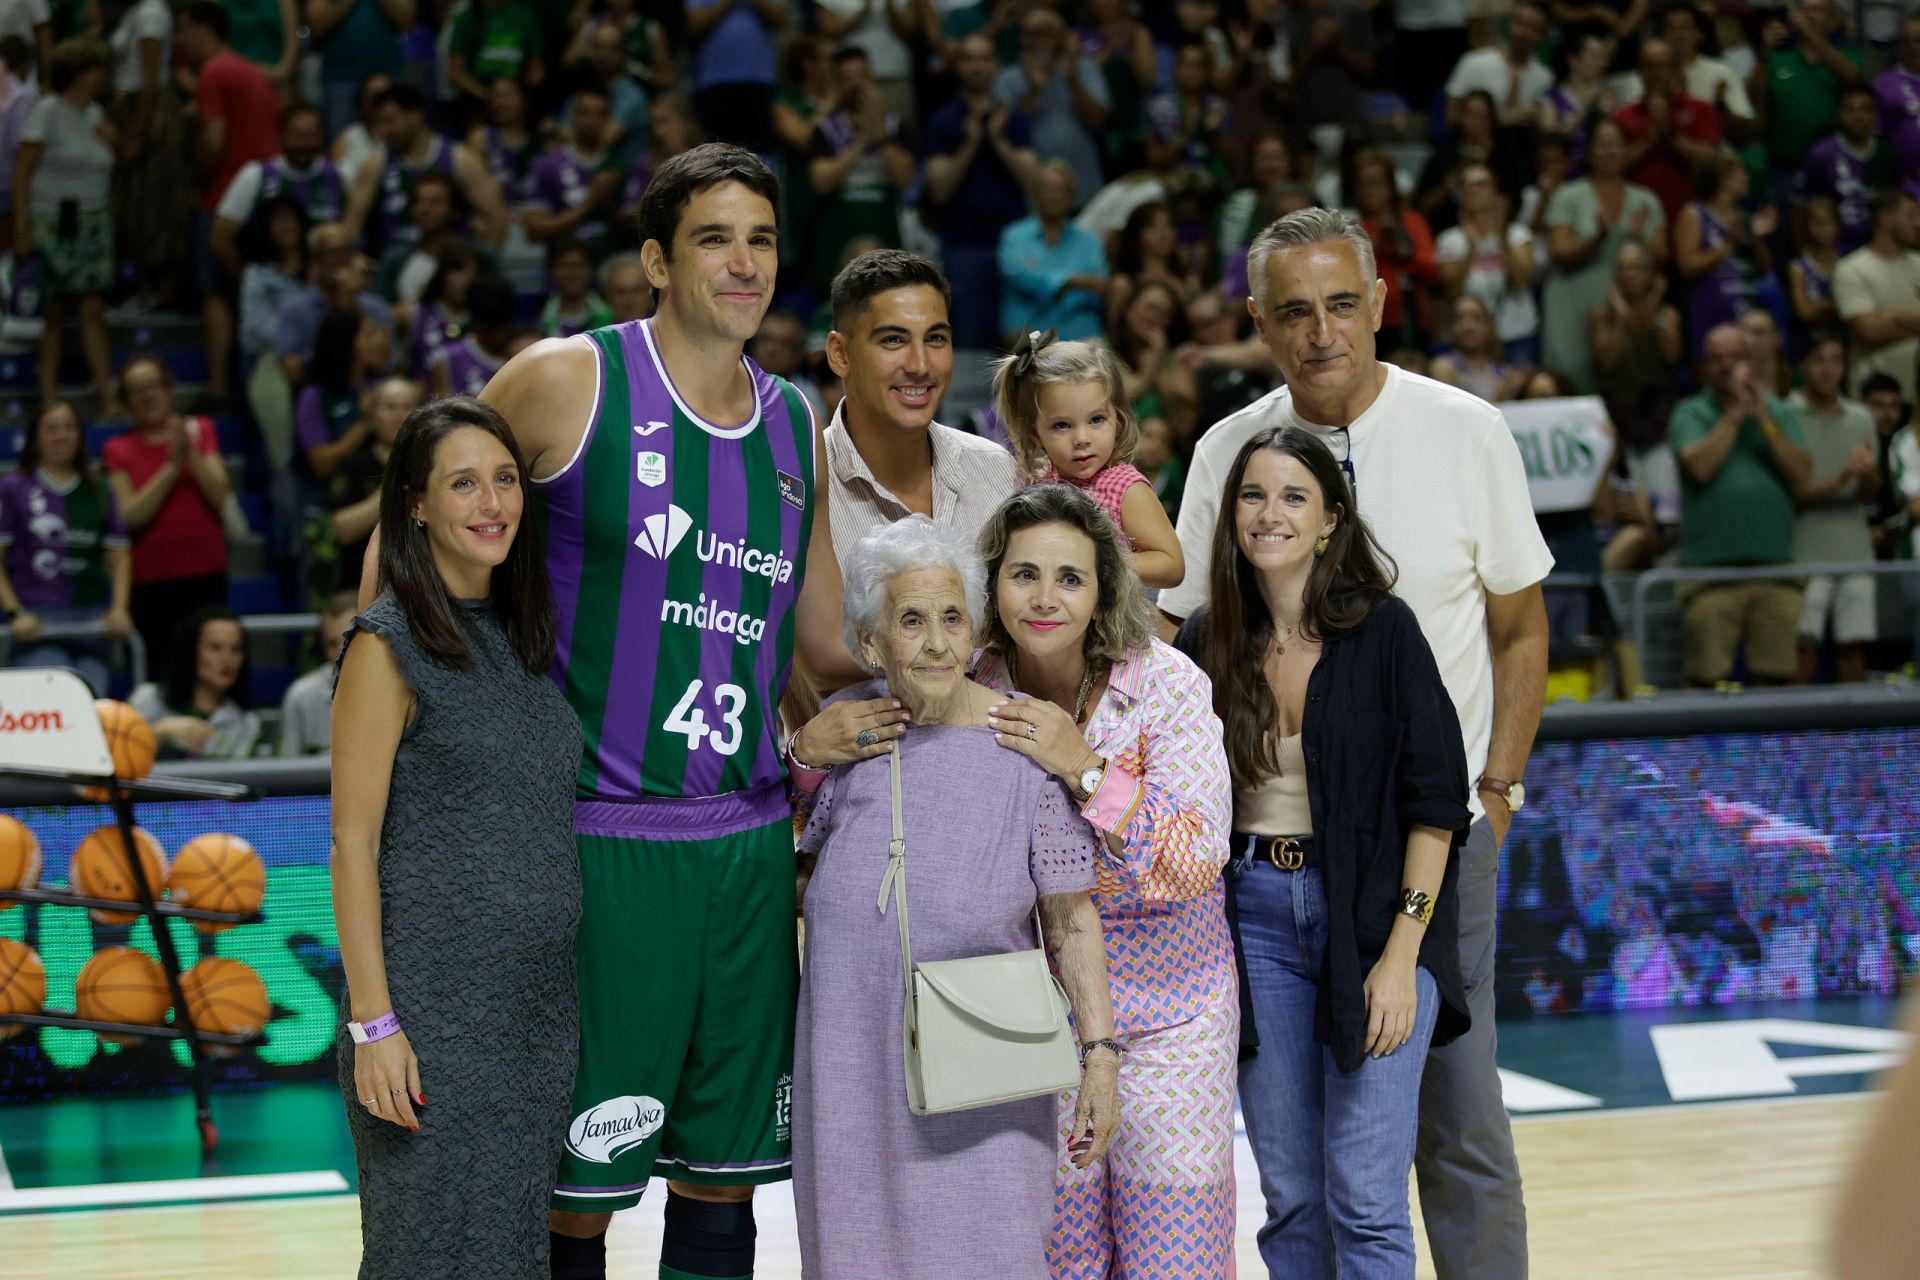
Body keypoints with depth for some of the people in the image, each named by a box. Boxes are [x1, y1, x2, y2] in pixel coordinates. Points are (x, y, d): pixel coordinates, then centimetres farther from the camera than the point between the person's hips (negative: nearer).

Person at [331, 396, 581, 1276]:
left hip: (538, 1004, 6)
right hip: (434, 1006, -6)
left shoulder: (526, 639, 12)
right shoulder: (388, 648, -7)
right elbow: (353, 845, -9)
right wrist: (372, 1022, -15)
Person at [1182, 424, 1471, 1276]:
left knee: (1364, 1200, -7)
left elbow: (1433, 803, -7)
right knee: (1290, 1197, 8)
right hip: (1256, 923, 4)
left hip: (1372, 917, -3)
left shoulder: (1383, 631, -6)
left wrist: (1402, 954, -12)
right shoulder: (1207, 644, 4)